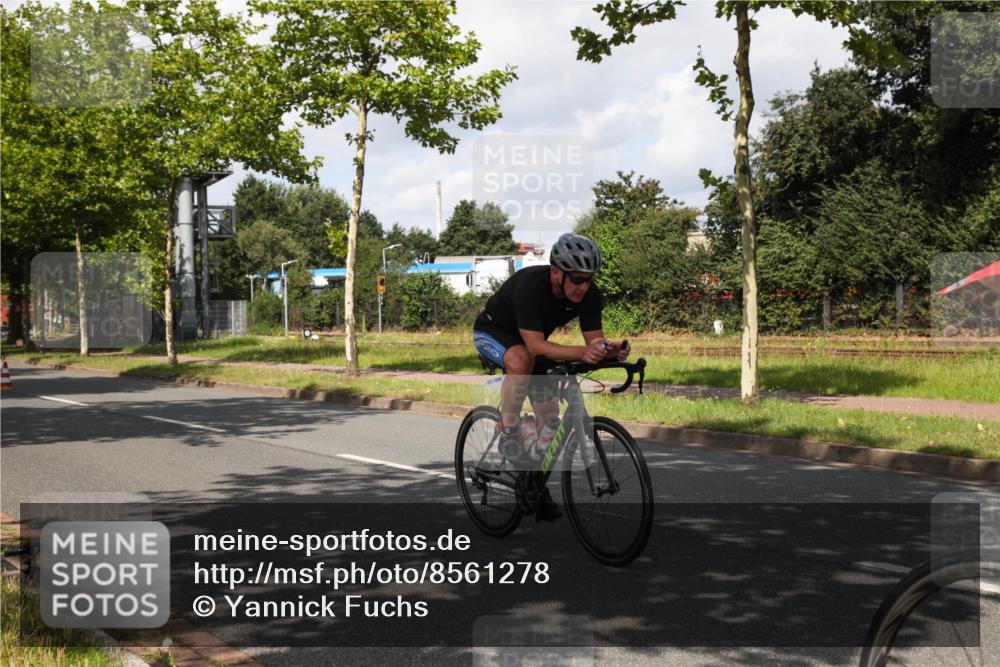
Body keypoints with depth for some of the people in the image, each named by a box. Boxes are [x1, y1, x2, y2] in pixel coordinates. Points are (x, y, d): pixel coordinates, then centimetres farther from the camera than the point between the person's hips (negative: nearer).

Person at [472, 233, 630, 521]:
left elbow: (594, 339, -22)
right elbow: (535, 345, -45)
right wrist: (581, 353, -58)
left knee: (550, 417, -3)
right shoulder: (530, 286, -39)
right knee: (522, 360, -39)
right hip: (492, 330, -5)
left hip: (530, 341, 6)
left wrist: (609, 350, -46)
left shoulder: (590, 295, -23)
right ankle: (508, 435, -23)